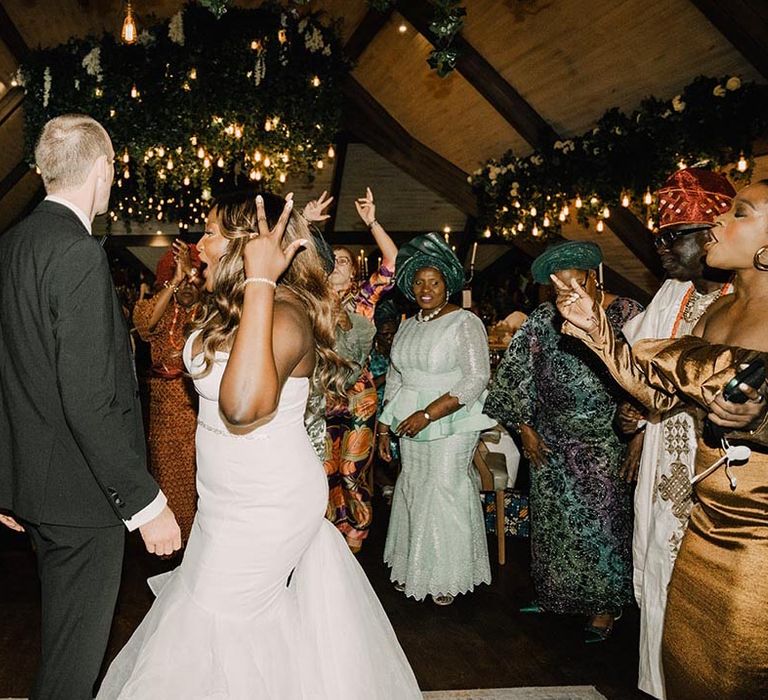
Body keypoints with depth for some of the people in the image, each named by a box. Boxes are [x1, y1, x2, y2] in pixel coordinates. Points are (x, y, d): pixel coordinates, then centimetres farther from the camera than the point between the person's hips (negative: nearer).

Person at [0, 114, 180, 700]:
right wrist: (146, 502, -20)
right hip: (80, 488, -9)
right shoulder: (78, 252, -20)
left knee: (65, 627, 26)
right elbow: (88, 399, -26)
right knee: (76, 651, 8)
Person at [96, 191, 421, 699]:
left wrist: (261, 281, -41)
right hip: (232, 499, 9)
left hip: (266, 504, -9)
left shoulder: (286, 312, -27)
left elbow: (244, 405, -45)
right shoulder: (234, 308, 3)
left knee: (214, 631, 8)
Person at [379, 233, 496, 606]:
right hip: (410, 425, 6)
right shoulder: (408, 327, 12)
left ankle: (447, 577, 15)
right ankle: (412, 568, 25)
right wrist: (385, 427, 12)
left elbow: (476, 379, -17)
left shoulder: (465, 323, -9)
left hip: (450, 425, -6)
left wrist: (428, 414, -20)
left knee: (445, 492, -3)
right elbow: (394, 378, 17)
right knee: (411, 490, 9)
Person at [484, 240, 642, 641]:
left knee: (600, 520, 4)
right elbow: (517, 374, 2)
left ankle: (605, 604, 23)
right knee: (551, 518, 13)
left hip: (604, 442, -3)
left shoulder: (627, 315, -7)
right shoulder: (543, 319, 0)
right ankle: (554, 594, 32)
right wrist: (525, 428, 1)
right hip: (550, 441, 3)